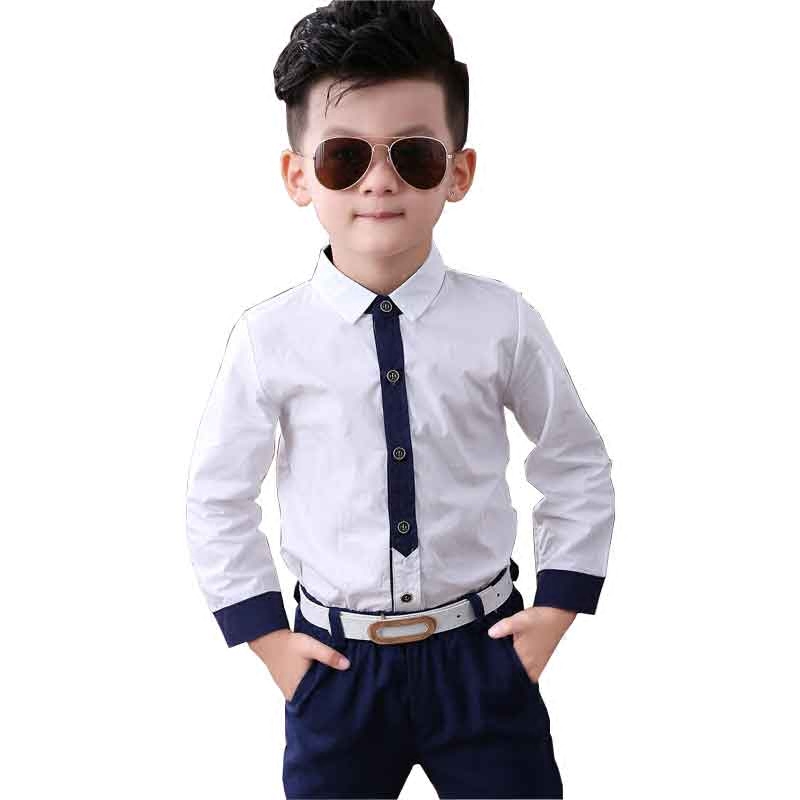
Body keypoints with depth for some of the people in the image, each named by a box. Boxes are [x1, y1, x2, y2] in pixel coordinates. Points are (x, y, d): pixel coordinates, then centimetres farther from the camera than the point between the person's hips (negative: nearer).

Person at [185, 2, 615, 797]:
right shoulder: (270, 337, -11)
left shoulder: (501, 322, -10)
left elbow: (579, 470, 3)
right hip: (336, 667, 0)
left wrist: (555, 610, 0)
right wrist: (267, 636, 0)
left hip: (484, 654, 0)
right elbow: (217, 499, 1)